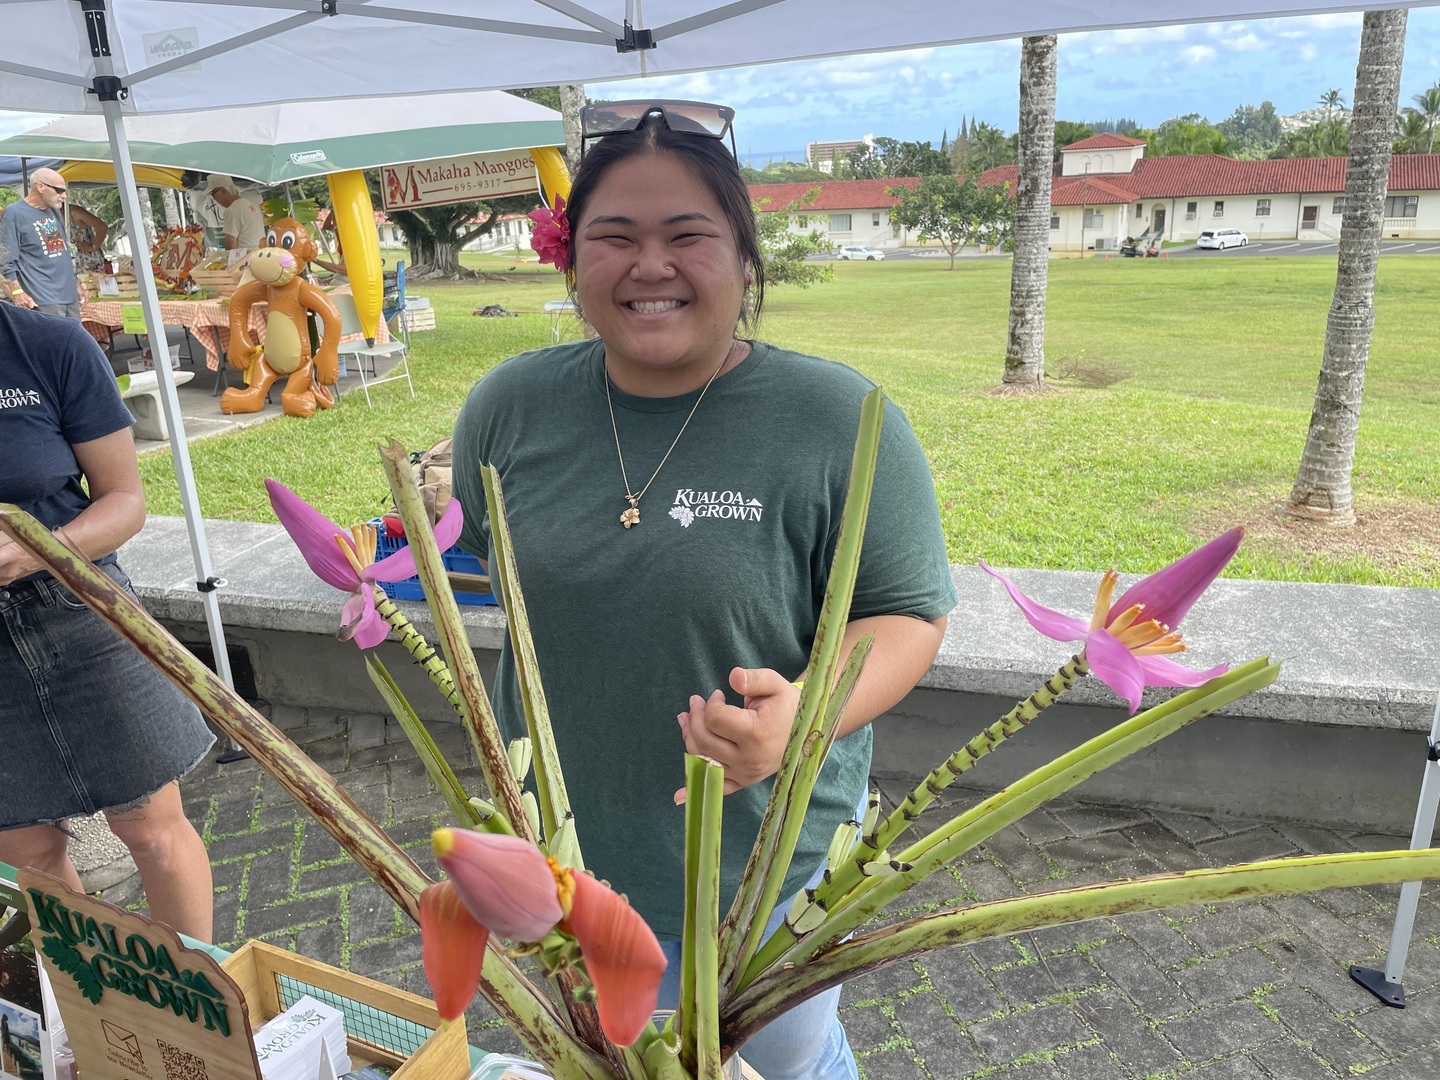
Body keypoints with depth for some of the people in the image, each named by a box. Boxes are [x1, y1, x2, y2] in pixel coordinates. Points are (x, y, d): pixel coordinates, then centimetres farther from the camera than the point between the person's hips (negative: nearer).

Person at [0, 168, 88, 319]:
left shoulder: (54, 210, 17)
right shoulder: (14, 213, -7)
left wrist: (76, 283, 24)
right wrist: (17, 292, -21)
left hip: (70, 294, 8)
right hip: (44, 298, -8)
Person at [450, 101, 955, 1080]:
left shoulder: (839, 420, -18)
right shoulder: (512, 403, -5)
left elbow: (908, 615, -15)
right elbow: (466, 568, 11)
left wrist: (803, 712, -30)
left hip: (764, 866, -3)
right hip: (559, 856, 4)